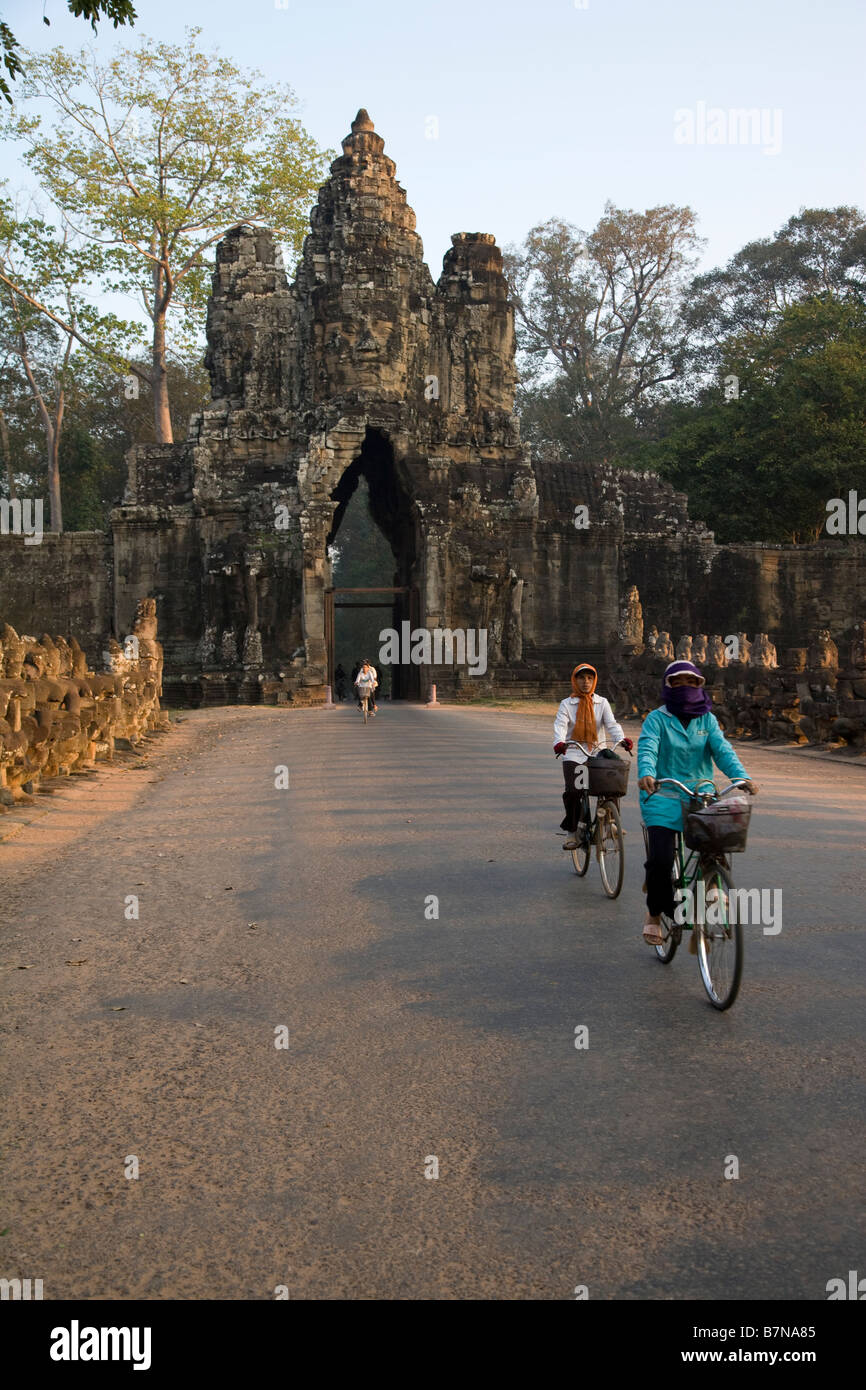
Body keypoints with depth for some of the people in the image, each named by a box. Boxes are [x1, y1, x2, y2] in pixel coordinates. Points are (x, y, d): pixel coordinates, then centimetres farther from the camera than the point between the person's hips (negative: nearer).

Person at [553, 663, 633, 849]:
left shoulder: (602, 703, 11)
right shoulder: (567, 704, 8)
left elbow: (612, 724, -3)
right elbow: (560, 725, -9)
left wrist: (622, 740, -24)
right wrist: (559, 743, -31)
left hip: (598, 753, 1)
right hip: (574, 754, -1)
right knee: (573, 791, -19)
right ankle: (573, 832, -4)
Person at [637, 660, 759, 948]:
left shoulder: (707, 720, 10)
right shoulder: (657, 719, 0)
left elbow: (722, 750, -3)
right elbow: (647, 748, -16)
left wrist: (742, 776, -22)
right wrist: (646, 774, -38)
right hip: (663, 797, -3)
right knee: (660, 859, -16)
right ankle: (655, 914, 11)